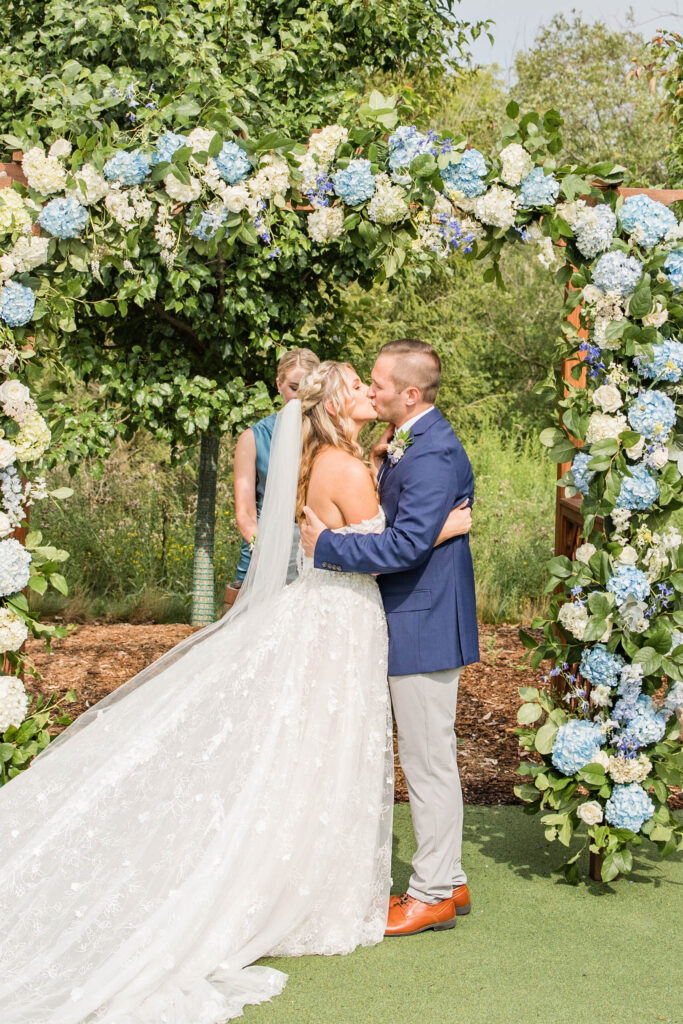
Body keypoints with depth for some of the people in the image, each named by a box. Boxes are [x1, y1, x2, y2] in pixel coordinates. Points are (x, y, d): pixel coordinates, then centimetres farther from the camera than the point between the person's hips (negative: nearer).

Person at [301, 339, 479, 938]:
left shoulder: (433, 453, -21)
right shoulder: (411, 443, 12)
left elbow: (406, 544, -28)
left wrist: (326, 545, -19)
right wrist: (383, 463, 3)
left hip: (423, 625, -11)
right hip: (415, 623, 11)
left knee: (428, 761, 0)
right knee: (428, 759, 17)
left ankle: (432, 895, 11)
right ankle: (449, 882, 28)